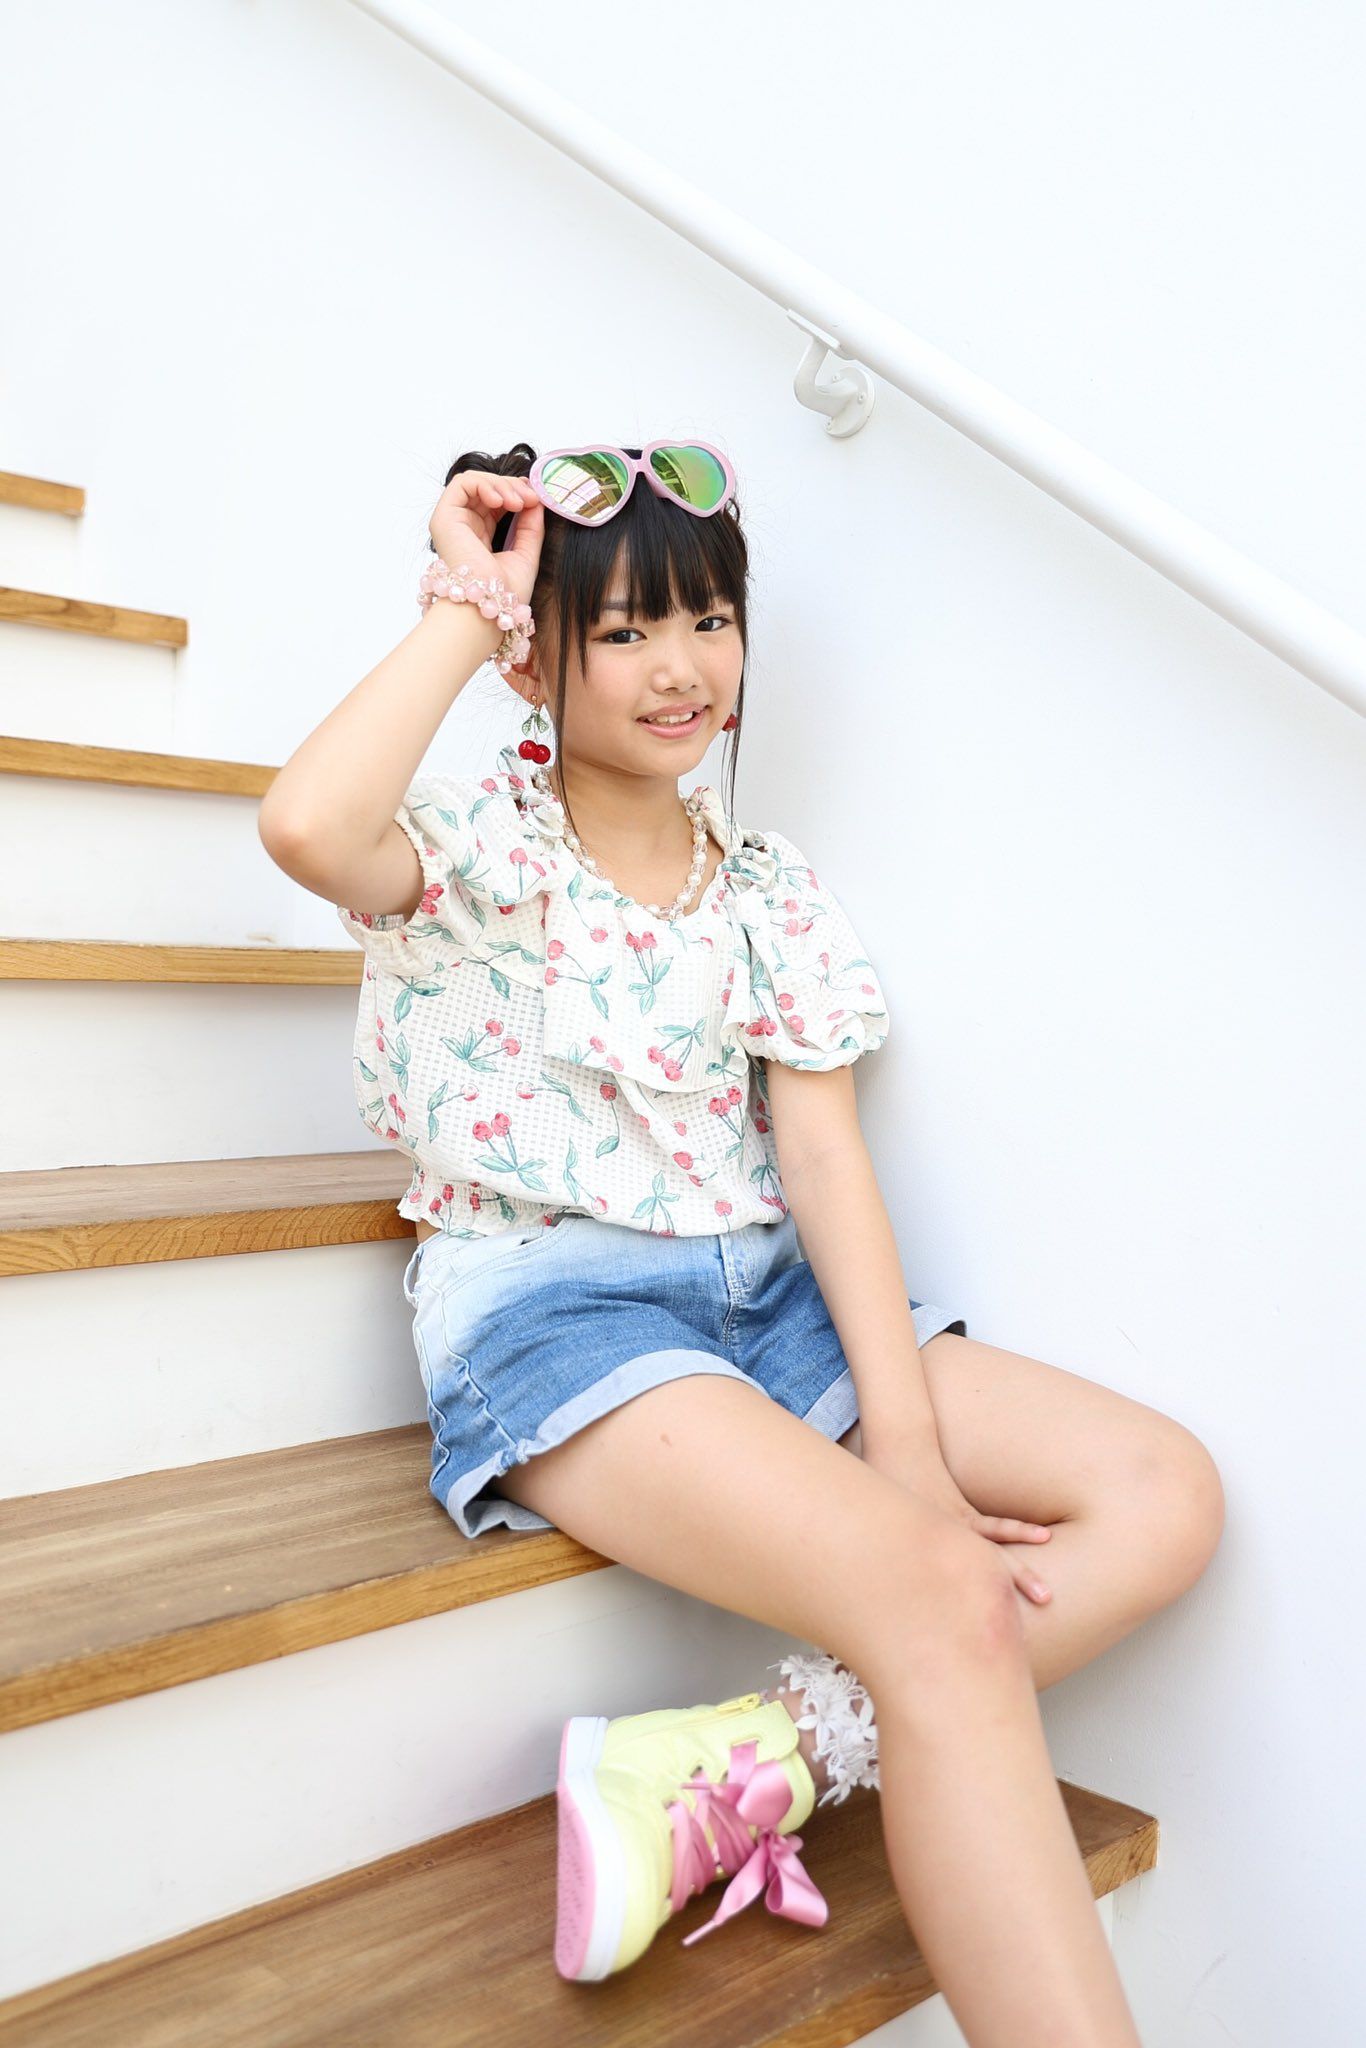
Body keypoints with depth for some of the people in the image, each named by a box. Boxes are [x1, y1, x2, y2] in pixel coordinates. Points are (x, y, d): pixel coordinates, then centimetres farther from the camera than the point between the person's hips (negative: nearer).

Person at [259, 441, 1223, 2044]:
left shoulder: (774, 892, 12)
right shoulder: (481, 851, -1)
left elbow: (825, 1148, 3)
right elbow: (306, 827, -26)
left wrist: (905, 1430, -9)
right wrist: (461, 606, -12)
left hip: (770, 1293, 7)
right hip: (551, 1309, -6)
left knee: (1166, 1493, -8)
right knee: (946, 1600, -28)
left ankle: (738, 1766, -18)